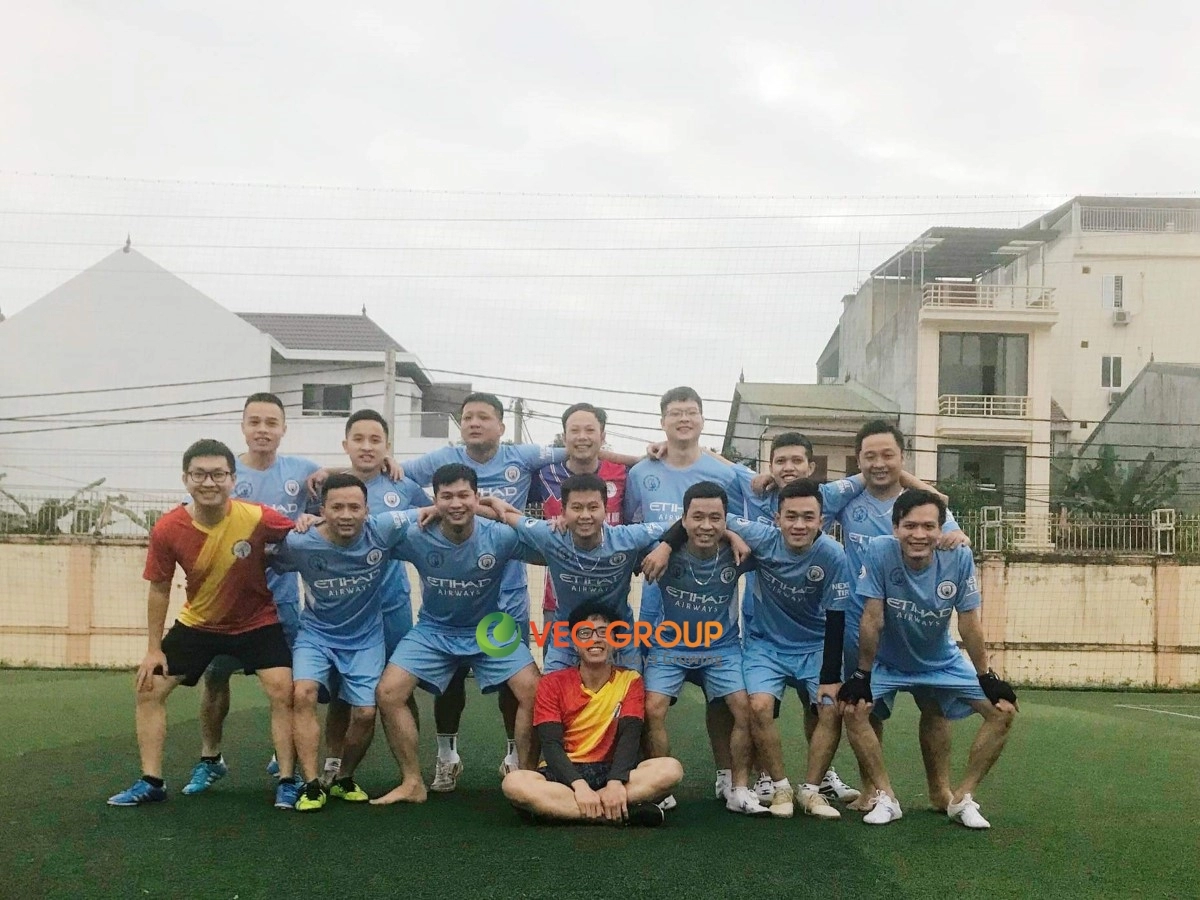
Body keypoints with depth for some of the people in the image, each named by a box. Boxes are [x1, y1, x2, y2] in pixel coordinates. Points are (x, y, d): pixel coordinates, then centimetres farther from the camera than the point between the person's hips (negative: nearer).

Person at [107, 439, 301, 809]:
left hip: (258, 622, -3)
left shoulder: (258, 518, -28)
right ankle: (151, 782, 16)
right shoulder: (167, 529, -20)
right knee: (148, 689, 3)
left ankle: (287, 781, 0)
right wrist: (153, 648, -3)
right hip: (198, 623, 3)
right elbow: (159, 589, -6)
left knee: (283, 691, -15)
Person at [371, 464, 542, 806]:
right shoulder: (414, 534, -21)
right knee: (388, 693, -14)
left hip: (490, 629, -1)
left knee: (534, 691, -18)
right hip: (433, 630, 1)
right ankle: (412, 783, 2)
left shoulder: (501, 535, -21)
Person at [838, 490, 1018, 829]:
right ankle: (885, 796, -7)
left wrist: (986, 677, -8)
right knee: (853, 709, -24)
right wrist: (862, 676, -17)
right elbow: (872, 620, -22)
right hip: (888, 662, -2)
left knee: (1003, 710, -9)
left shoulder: (959, 558, -22)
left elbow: (969, 624, -13)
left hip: (942, 662, 2)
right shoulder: (879, 552, -27)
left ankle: (962, 797, 2)